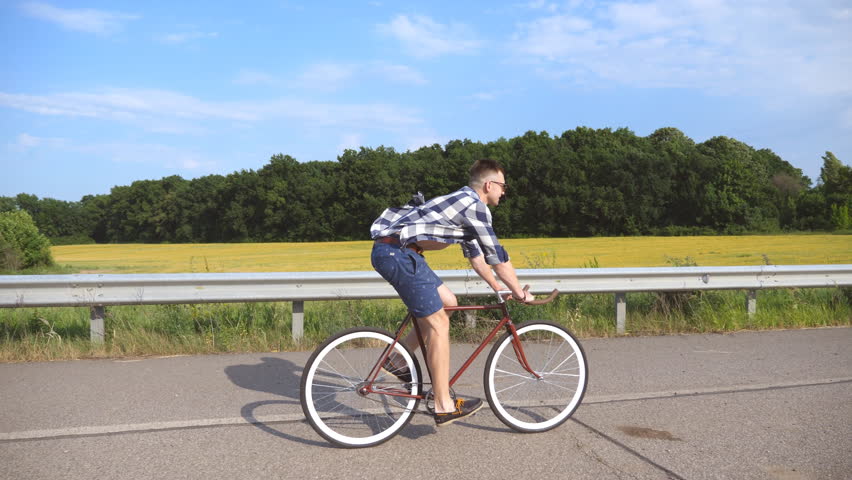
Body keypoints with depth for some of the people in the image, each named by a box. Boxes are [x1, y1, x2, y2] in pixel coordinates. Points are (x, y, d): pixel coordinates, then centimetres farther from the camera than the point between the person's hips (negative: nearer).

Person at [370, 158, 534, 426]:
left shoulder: (464, 203, 23)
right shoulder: (475, 205, -8)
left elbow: (475, 254, 30)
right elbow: (497, 256, -7)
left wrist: (499, 288, 31)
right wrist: (519, 293, 3)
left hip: (391, 251, 10)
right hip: (397, 252, -10)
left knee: (448, 303, 16)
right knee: (438, 323, -5)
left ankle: (398, 361, 20)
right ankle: (444, 407, 1)